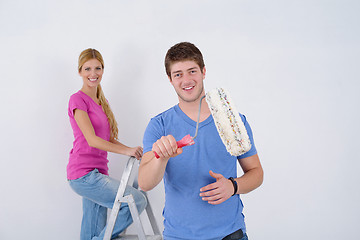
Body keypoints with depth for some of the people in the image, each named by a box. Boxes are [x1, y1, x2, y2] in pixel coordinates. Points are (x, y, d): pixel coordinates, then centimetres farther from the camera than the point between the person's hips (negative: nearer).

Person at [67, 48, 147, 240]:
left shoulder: (100, 102, 18)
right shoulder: (78, 99, -7)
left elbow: (109, 139, 18)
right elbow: (92, 140, -16)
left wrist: (134, 150, 3)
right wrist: (127, 151, -17)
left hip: (95, 174, 8)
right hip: (84, 175, -8)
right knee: (137, 200, -13)